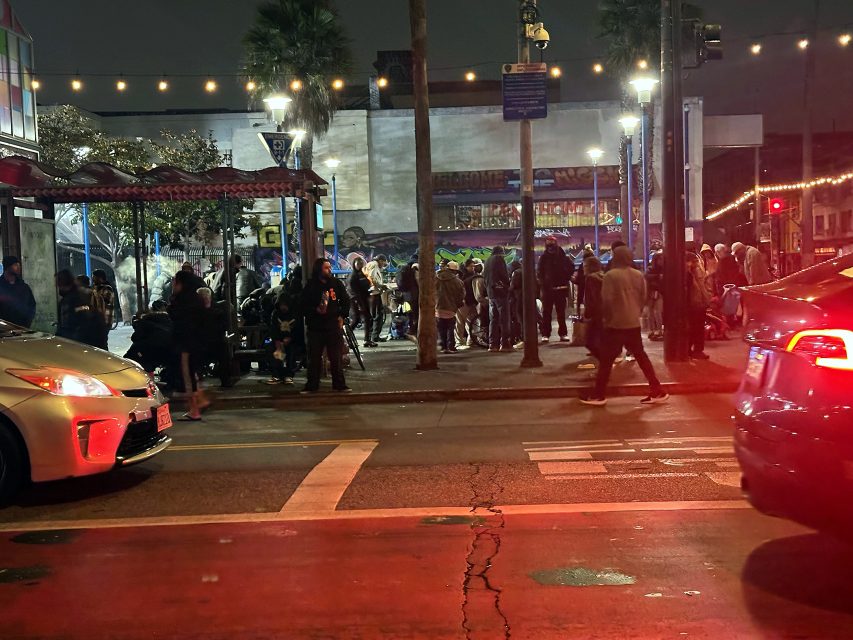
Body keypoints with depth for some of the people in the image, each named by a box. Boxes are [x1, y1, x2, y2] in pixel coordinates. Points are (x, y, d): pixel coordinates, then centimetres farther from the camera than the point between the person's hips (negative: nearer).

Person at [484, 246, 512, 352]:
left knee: (493, 319, 9)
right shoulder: (499, 259, -6)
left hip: (490, 293, 7)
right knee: (504, 319, -5)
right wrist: (508, 286, 2)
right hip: (500, 291, -7)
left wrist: (488, 288, 16)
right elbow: (504, 275, -12)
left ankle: (493, 344, 7)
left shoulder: (488, 261, 16)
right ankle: (504, 344, -8)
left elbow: (484, 276, 16)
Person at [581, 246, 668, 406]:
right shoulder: (639, 275, 7)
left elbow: (607, 300, -15)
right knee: (641, 356, 13)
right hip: (634, 323, 6)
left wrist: (607, 318, -2)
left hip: (616, 323, -5)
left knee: (606, 359, 1)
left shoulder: (611, 275, -11)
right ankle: (657, 391, 12)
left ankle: (598, 395, 4)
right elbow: (643, 297, 10)